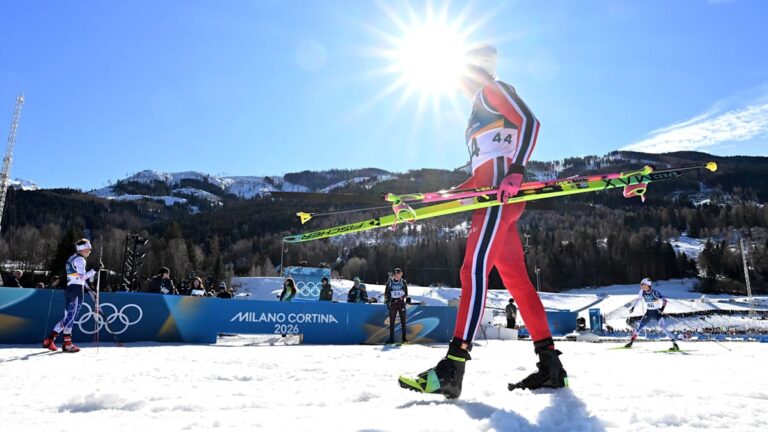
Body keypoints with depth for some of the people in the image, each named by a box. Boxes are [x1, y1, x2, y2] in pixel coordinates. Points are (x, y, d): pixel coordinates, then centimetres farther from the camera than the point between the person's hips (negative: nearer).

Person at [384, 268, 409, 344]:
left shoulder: (403, 282, 2)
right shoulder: (389, 282, 1)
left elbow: (406, 294, 3)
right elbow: (386, 293, 7)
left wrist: (401, 297, -15)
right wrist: (387, 302, -4)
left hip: (401, 303, 0)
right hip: (392, 304, 0)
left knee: (403, 321, -1)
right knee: (392, 322, 1)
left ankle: (404, 338, 6)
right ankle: (391, 339, 7)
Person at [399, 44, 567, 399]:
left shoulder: (492, 89, 7)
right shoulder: (481, 108, 32)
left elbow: (530, 122, -10)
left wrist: (515, 171, -24)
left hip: (502, 191, -10)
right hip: (494, 194, 10)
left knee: (474, 269, -21)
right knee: (516, 279, 5)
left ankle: (452, 368, -27)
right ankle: (550, 364, 7)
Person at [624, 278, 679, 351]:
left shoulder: (655, 292, -23)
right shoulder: (642, 292, -6)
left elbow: (664, 300, -30)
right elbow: (637, 298, 12)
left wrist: (662, 308, -44)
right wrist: (632, 306, 13)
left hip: (657, 312, -5)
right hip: (648, 312, 5)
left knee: (663, 327, -20)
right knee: (639, 326, 1)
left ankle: (675, 344, -14)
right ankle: (631, 342, 14)